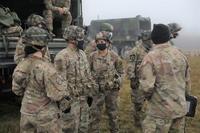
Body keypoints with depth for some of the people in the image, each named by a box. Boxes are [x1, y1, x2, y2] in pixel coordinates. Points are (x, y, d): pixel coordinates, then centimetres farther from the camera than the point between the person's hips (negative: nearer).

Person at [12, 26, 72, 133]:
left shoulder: (20, 66, -6)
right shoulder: (46, 68, -26)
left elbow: (17, 90, 7)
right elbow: (57, 94, -21)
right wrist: (65, 87, -3)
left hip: (26, 113, 6)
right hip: (45, 115, -6)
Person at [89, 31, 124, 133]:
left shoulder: (114, 56, -6)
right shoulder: (92, 56, -6)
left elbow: (120, 71, 6)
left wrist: (117, 82, -1)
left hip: (112, 89, 0)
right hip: (97, 89, 0)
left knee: (112, 111, 15)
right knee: (94, 113, 0)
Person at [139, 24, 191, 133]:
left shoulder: (151, 57, -15)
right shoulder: (181, 55, 3)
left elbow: (146, 86, -21)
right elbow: (187, 82, 11)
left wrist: (148, 96, 0)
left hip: (161, 110, -6)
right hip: (181, 108, 6)